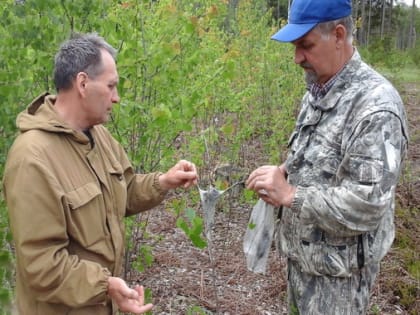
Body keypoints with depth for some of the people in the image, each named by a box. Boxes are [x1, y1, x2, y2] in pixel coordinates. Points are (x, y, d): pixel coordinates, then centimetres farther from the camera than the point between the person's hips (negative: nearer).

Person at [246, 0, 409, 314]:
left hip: (337, 267, -8)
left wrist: (289, 194, -27)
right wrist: (285, 172, -3)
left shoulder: (376, 105, -25)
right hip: (302, 251, 8)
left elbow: (367, 205, -29)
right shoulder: (318, 90, 3)